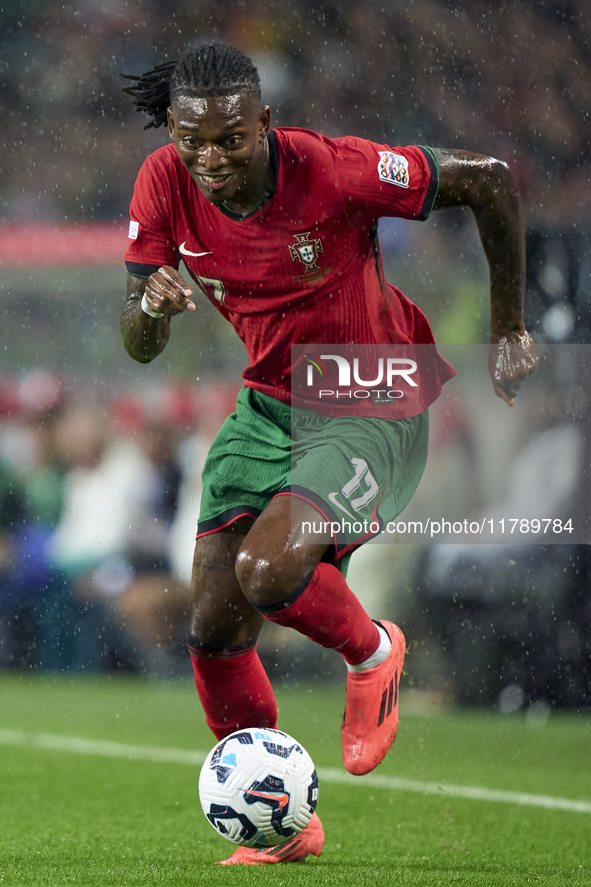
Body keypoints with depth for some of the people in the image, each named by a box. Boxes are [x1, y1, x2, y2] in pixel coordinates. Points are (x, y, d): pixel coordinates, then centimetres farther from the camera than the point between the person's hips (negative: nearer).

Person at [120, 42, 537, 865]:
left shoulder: (333, 171, -26)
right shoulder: (166, 184, -10)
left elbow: (489, 179, -16)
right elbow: (138, 347, -4)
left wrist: (509, 329, -8)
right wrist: (153, 302, -29)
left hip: (374, 407, -6)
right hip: (269, 404, 6)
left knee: (265, 573, -28)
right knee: (214, 627, -1)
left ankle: (371, 652, 6)